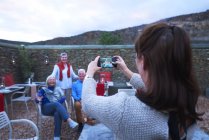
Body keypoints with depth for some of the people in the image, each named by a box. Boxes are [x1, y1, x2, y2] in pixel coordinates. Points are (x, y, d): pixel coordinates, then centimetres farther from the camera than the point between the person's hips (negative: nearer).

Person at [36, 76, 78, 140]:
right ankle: (69, 121, -51)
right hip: (46, 108, -1)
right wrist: (38, 99, -23)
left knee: (57, 113, -36)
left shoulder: (58, 89, 19)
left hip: (57, 107, 2)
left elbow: (63, 98, 4)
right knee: (57, 104, -35)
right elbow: (37, 99, 1)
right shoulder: (43, 89, 14)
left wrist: (58, 103, -15)